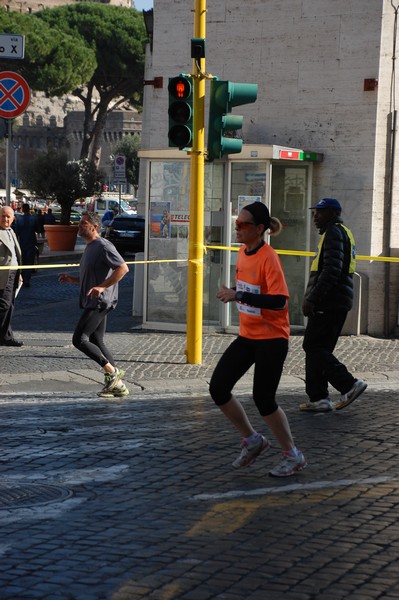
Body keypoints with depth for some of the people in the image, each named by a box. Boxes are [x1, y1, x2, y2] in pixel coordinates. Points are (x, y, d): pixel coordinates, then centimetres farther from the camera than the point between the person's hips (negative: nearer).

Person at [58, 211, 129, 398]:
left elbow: (123, 268, -20)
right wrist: (72, 279, 14)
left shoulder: (103, 246, -12)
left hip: (99, 303, -10)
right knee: (96, 342, 10)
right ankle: (117, 385, 12)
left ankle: (112, 372, -7)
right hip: (92, 303, 10)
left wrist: (102, 286, -26)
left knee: (79, 339, -14)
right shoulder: (89, 248, 19)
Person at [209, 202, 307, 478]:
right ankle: (253, 440, 20)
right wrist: (231, 293, 2)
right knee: (218, 388, 1)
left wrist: (239, 296, -29)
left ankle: (293, 456, 16)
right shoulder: (243, 253, 6)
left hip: (272, 339, -8)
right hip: (247, 336, 8)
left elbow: (279, 300, -28)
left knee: (263, 399, -4)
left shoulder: (268, 258, -19)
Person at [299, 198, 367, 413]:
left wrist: (312, 299, -23)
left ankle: (349, 384, -12)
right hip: (338, 303, 10)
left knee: (313, 347, -9)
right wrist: (312, 299, 24)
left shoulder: (334, 233, -10)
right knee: (318, 349, 10)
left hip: (328, 303, -10)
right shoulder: (343, 233, 22)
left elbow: (331, 271, -21)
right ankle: (318, 398, 8)